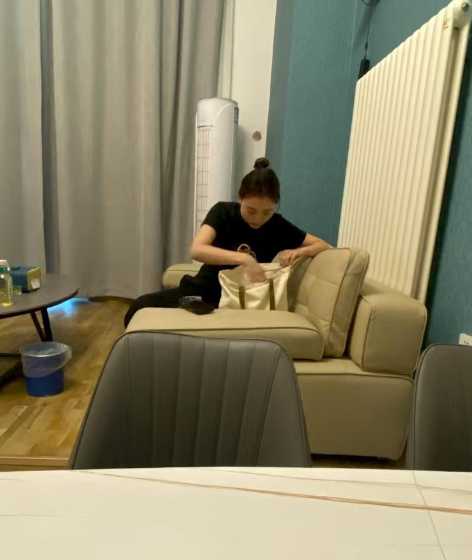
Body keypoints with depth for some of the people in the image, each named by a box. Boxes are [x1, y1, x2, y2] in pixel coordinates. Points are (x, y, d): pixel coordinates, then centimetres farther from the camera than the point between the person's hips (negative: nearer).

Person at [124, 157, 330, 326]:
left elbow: (323, 245, 1)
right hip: (204, 290, 1)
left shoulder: (278, 226, -5)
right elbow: (197, 250, -26)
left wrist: (298, 252, -21)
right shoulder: (223, 212, -9)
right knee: (141, 307, -19)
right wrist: (243, 259, -37)